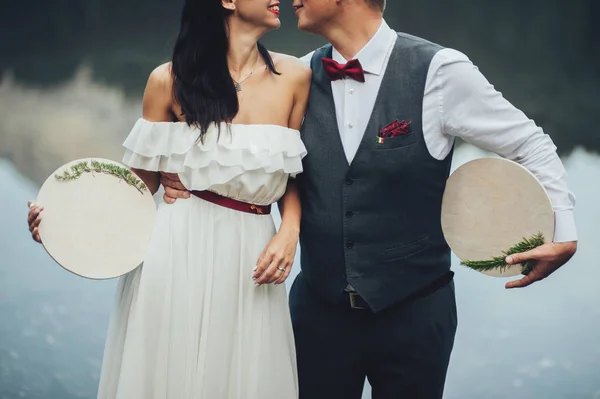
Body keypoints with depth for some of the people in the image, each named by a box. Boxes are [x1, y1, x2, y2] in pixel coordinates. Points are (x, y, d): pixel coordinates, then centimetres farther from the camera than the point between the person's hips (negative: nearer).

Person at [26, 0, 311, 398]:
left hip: (250, 259, 2)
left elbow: (293, 175, 11)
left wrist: (289, 232, -6)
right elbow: (144, 183, 3)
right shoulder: (171, 80, -3)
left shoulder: (294, 76, 3)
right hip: (181, 250, -2)